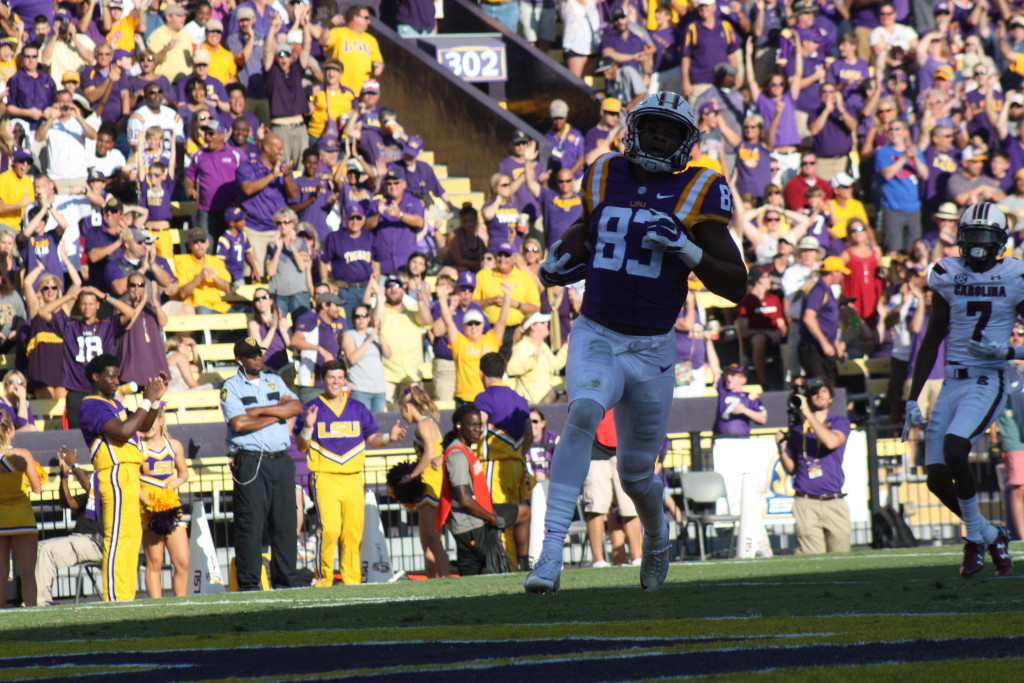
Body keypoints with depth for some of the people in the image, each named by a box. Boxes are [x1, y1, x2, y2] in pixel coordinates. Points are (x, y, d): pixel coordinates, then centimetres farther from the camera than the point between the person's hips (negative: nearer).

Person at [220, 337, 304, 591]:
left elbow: (296, 408, 3)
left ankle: (284, 583, 8)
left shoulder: (274, 381, 17)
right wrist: (277, 413, -5)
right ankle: (249, 585, -6)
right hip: (250, 462, -5)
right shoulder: (232, 387, 2)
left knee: (285, 524, 4)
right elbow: (238, 423, -13)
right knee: (250, 525, -8)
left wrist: (260, 410, -7)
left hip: (281, 459, 5)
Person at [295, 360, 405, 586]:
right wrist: (308, 427, -15)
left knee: (354, 531, 2)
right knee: (330, 528, -17)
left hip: (353, 479, 4)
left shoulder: (358, 409, 14)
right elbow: (301, 446, 2)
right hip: (325, 478, -4)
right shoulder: (312, 408, 4)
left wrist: (389, 437, -4)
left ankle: (352, 579, 11)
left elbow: (372, 438, 15)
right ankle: (323, 578, -7)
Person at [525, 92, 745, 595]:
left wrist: (685, 248, -20)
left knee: (636, 471, 10)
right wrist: (558, 267, -1)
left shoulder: (696, 193, -3)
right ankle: (551, 550, -34)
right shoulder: (604, 177, 5)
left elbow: (736, 286, -5)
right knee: (583, 412, -30)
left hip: (652, 350, 0)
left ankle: (657, 537, 46)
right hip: (596, 336, 0)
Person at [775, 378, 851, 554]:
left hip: (834, 502, 0)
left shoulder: (839, 422, 9)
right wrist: (782, 448, 3)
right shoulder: (797, 427, 15)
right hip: (806, 504, 0)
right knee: (811, 560, -12)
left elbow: (831, 442, -15)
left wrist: (808, 414, -13)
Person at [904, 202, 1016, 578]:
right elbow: (931, 341, 13)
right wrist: (912, 399, 10)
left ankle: (975, 536, -7)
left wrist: (1006, 351, -17)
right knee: (937, 479, -3)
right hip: (952, 383, 5)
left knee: (954, 449, -26)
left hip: (987, 381, -5)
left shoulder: (1014, 278, -2)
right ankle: (991, 537, 18)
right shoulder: (948, 276, 8)